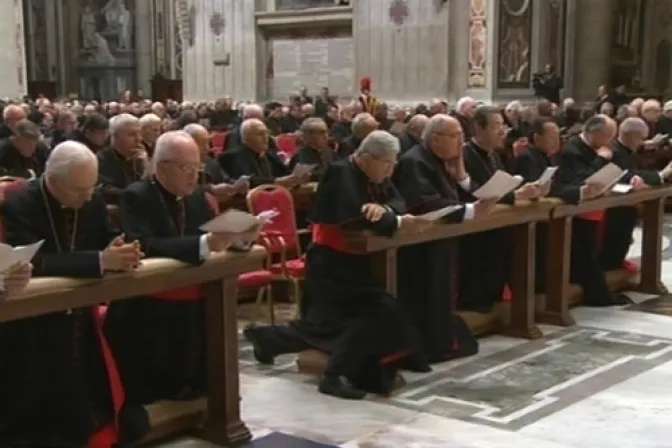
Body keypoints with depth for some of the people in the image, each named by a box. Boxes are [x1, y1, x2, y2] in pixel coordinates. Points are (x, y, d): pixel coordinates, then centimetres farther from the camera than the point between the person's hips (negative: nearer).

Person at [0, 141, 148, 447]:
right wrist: (100, 261, -38)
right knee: (46, 422, -6)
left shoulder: (93, 202, -1)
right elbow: (33, 263, -30)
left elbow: (108, 243, 4)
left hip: (82, 319, 5)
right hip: (34, 326, -5)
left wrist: (121, 254, -22)